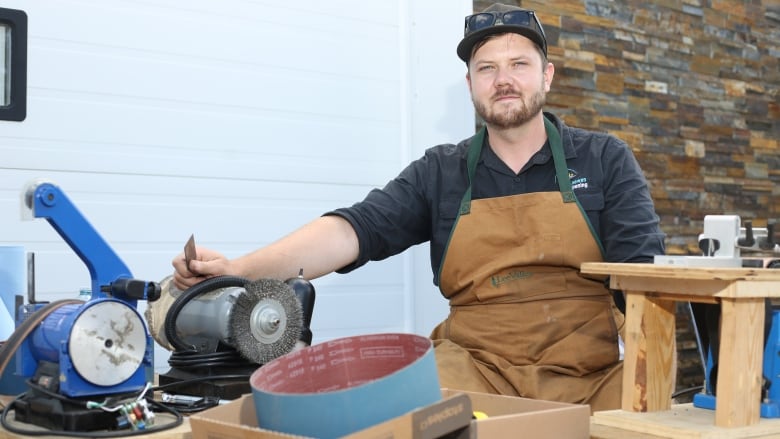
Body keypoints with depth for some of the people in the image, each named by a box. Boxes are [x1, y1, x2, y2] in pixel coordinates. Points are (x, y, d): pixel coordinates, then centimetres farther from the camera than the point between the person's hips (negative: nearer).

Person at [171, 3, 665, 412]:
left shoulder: (605, 160, 6)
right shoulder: (440, 172, 7)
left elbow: (644, 266, 0)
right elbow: (356, 230, -5)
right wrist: (240, 268, -20)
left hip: (591, 375, 0)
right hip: (477, 366, 0)